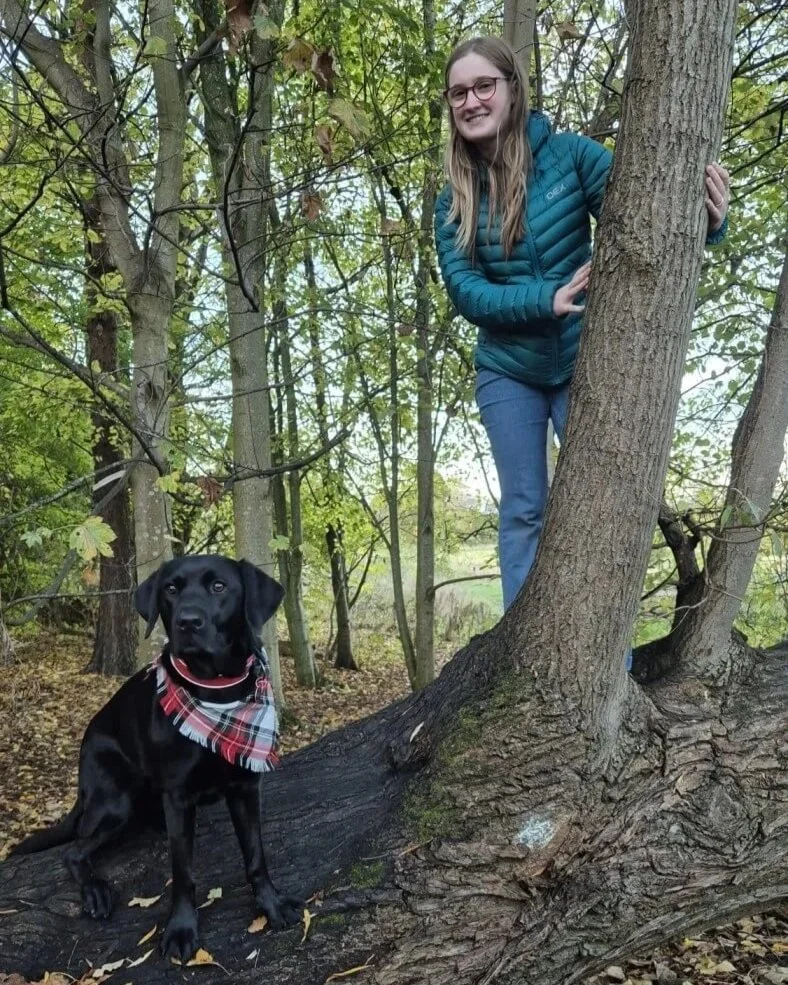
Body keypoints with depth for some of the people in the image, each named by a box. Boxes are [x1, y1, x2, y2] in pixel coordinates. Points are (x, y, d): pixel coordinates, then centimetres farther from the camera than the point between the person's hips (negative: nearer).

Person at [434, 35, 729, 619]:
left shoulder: (569, 154, -8)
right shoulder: (454, 200, -3)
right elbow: (464, 292, -10)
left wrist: (708, 220, -37)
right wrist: (545, 300, -26)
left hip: (584, 365, -1)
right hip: (507, 374, 2)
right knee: (523, 511, 7)